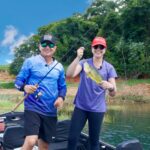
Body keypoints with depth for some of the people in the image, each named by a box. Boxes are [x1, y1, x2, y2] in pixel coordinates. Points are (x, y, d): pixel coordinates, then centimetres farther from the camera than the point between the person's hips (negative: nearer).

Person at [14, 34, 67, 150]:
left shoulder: (59, 67, 9)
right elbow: (18, 80, -3)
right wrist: (25, 87, -25)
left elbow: (63, 86, 14)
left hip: (51, 111, 5)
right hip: (33, 108, -5)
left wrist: (61, 97, -7)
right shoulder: (30, 62, -4)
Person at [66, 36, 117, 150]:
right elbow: (69, 74, -19)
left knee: (94, 141, 9)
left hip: (98, 109, 0)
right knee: (72, 138, 0)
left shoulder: (109, 68, 0)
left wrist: (110, 87, -28)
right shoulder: (84, 63, 0)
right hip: (80, 107, 0)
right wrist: (78, 57, -31)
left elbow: (113, 93, -5)